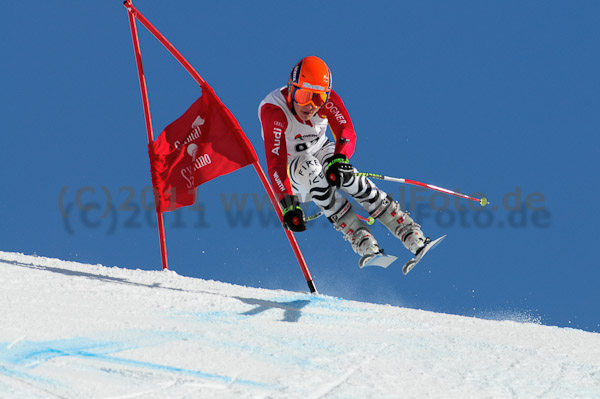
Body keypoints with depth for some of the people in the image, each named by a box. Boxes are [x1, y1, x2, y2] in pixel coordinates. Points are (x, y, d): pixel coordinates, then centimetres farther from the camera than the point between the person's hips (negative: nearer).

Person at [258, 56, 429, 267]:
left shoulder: (327, 100, -23)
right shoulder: (273, 111, -33)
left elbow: (346, 132, -36)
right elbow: (275, 163, -41)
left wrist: (339, 159, -59)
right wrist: (288, 204, -55)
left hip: (321, 151, 2)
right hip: (290, 165, -2)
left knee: (345, 173, -29)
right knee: (311, 170, -35)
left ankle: (412, 235, -26)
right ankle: (363, 242, -34)